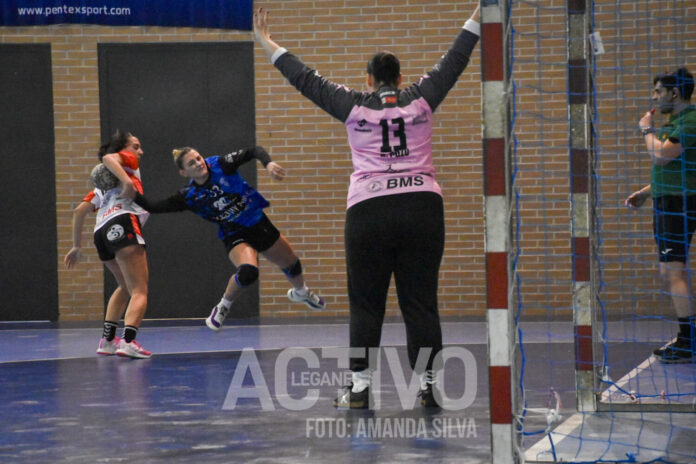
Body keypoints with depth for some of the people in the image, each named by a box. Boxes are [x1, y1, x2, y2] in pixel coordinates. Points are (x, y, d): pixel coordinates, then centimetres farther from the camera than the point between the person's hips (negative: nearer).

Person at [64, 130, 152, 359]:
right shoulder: (128, 161, 16)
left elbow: (79, 211, 29)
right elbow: (108, 158, -8)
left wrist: (77, 246, 32)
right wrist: (128, 182, -20)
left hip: (101, 233, 8)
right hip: (123, 223, -8)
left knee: (126, 287, 28)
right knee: (139, 291, -12)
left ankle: (107, 339, 22)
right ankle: (128, 341, -32)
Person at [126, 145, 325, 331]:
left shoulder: (221, 164, -16)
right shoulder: (189, 196, -13)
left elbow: (254, 151, -18)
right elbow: (153, 207, -15)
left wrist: (269, 163, -37)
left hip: (259, 224, 3)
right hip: (235, 236, -3)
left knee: (291, 264, 20)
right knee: (248, 271, -34)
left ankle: (301, 292, 56)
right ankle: (223, 307, -8)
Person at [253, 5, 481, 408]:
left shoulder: (354, 107, 4)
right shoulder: (421, 100, 7)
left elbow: (306, 79, 10)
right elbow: (453, 64, 17)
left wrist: (268, 44, 19)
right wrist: (477, 20, 28)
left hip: (368, 210, -1)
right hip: (423, 206, 1)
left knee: (366, 304, 2)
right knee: (421, 302, 2)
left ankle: (360, 388, 1)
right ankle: (428, 385, 1)